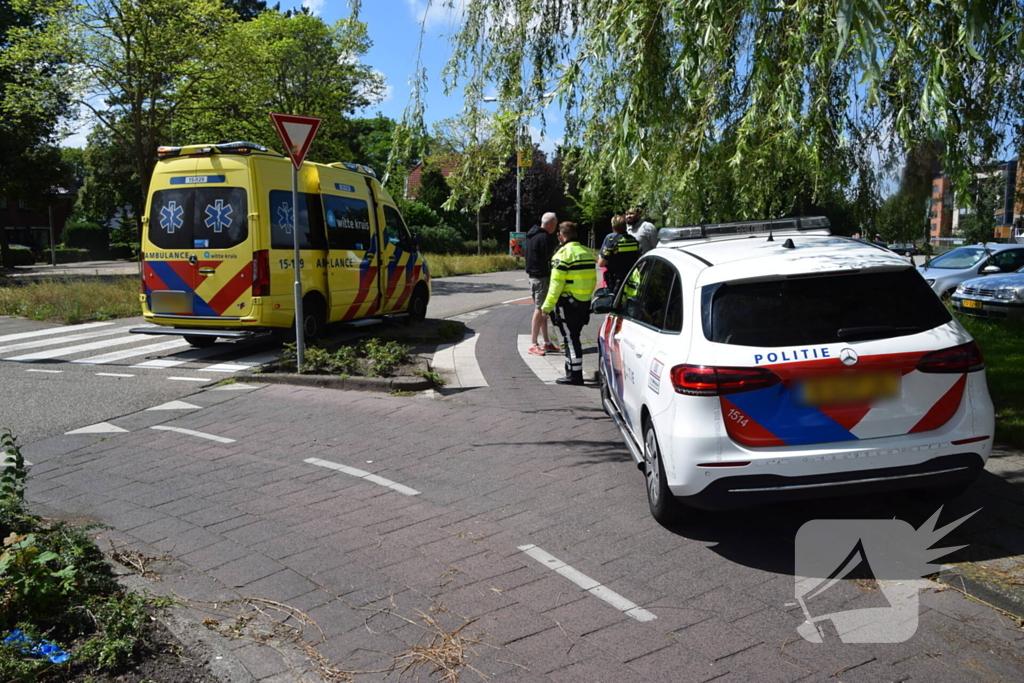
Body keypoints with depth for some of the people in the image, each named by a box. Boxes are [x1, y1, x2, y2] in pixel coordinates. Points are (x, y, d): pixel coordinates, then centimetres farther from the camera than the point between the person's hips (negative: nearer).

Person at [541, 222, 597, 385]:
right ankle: (572, 371, 26)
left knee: (571, 338, -2)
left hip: (568, 303, -8)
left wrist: (547, 306, -12)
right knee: (573, 337, 18)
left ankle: (575, 375, -1)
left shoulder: (563, 254, -13)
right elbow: (593, 280, 14)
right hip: (584, 303, 8)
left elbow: (556, 283, -17)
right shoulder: (587, 252, 11)